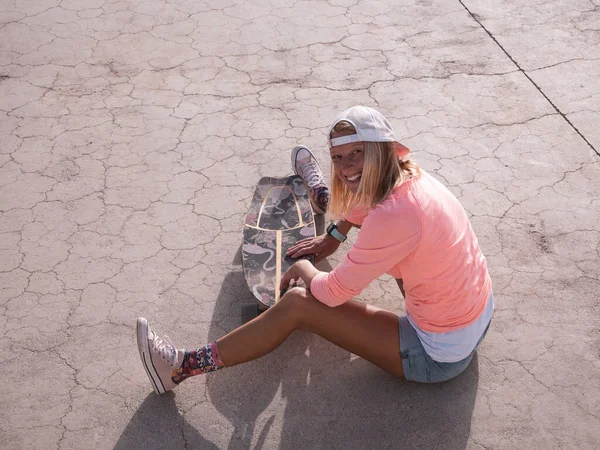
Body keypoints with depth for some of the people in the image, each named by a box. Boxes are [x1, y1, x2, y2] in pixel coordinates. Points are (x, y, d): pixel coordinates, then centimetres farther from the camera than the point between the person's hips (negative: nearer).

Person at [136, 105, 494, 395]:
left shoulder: (394, 217, -33)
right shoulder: (406, 174, -6)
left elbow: (333, 293, -21)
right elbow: (369, 203, 21)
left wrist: (304, 270, -1)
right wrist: (333, 237, 25)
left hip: (439, 357, -8)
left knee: (297, 304, -8)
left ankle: (183, 366, 3)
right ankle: (325, 197, 55)